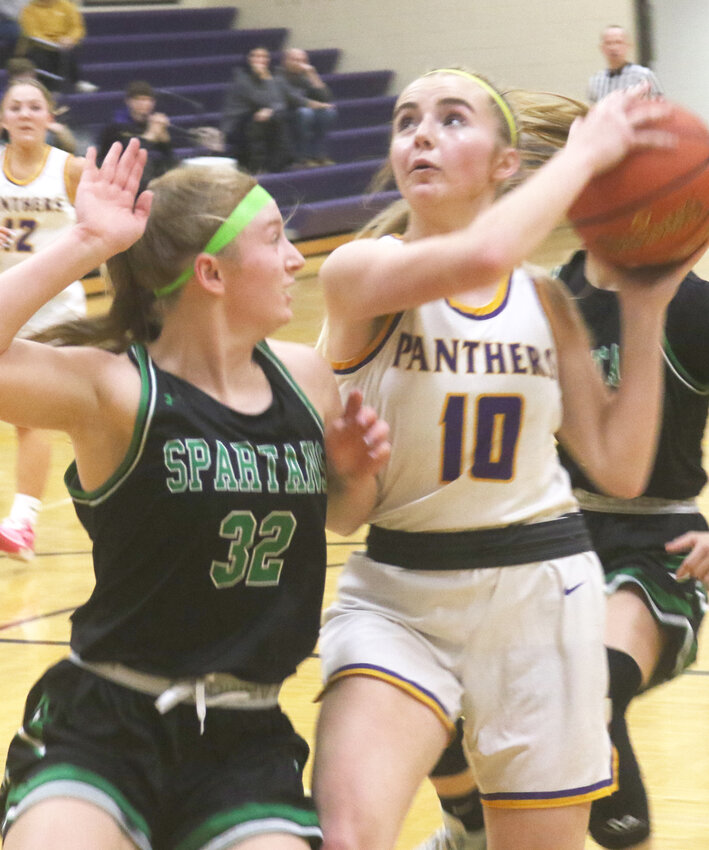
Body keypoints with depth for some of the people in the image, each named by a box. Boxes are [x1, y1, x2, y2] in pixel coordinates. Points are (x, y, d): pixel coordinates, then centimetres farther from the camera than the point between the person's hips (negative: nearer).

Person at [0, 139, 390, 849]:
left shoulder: (304, 378, 7)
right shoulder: (116, 390, -11)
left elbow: (339, 517, 26)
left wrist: (355, 474, 4)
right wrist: (82, 247, -26)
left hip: (246, 738, 5)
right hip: (104, 728, -5)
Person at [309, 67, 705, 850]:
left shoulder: (547, 302, 5)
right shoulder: (357, 272, -8)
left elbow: (619, 468, 2)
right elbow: (479, 257, -29)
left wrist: (643, 313, -1)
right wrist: (585, 152, -16)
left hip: (542, 594, 3)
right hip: (395, 596, -3)